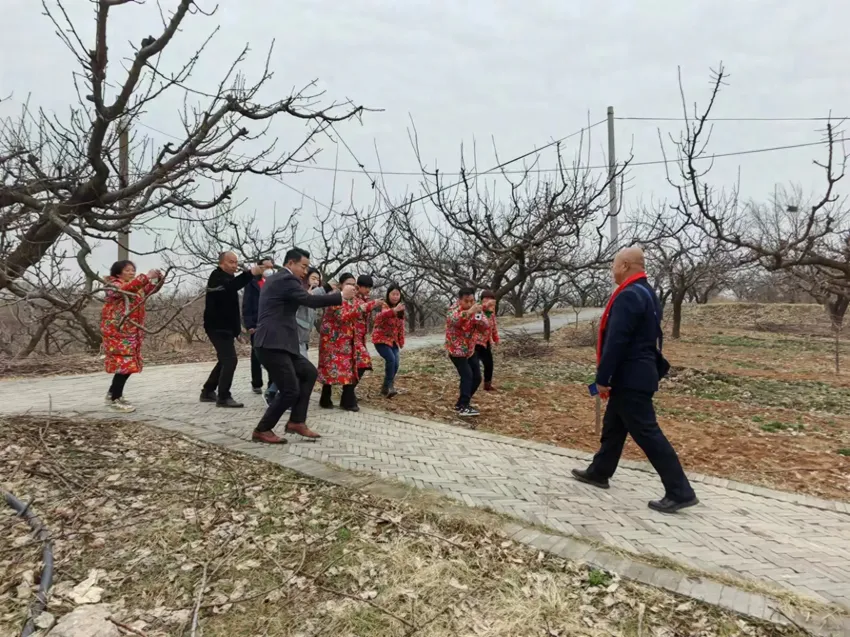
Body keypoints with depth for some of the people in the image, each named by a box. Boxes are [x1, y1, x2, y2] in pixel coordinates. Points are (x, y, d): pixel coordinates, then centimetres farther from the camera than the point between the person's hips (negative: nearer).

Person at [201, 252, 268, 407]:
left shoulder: (226, 277, 18)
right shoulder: (217, 277, -15)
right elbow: (231, 285, -38)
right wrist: (251, 273, -54)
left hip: (225, 327, 10)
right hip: (218, 327, -10)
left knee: (225, 360, 16)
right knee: (230, 360, -16)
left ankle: (208, 391, 27)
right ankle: (223, 397, -14)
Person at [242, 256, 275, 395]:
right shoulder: (252, 283, 2)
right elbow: (246, 306, -2)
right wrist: (249, 325, -11)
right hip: (257, 325, -2)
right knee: (257, 356, 8)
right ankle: (256, 384, 19)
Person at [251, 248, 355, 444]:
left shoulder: (275, 279, 20)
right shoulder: (286, 280, -11)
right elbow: (310, 301, -19)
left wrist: (301, 284, 18)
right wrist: (341, 295, -13)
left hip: (278, 342, 11)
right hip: (273, 344, -11)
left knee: (309, 372, 15)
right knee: (290, 390, -7)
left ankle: (296, 422, 17)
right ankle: (262, 430, 8)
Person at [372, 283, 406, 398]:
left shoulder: (400, 308, 7)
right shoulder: (383, 305, -15)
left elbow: (401, 326, 16)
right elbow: (381, 315, -40)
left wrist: (401, 342, 14)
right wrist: (394, 310, -58)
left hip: (393, 340, 7)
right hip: (380, 339, -6)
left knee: (396, 363, -3)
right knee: (390, 359, -25)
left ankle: (385, 387, 15)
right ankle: (389, 386, -13)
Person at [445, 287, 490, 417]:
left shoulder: (476, 310, -2)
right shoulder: (454, 309, -20)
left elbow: (486, 326, -7)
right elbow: (452, 320, -44)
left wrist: (480, 319, -29)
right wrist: (469, 312, -58)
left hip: (471, 349, 7)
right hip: (456, 349, -7)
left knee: (477, 377, 8)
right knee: (467, 375, -19)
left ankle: (461, 403, 22)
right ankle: (463, 407, -12)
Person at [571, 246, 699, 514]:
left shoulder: (628, 296, -21)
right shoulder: (646, 293, 14)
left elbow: (616, 342, -25)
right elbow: (651, 336, 19)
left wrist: (602, 378, -19)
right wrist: (658, 367, 24)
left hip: (630, 377, -11)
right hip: (638, 374, 11)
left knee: (647, 433, -4)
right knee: (613, 426, 20)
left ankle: (680, 492, 2)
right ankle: (599, 472, 34)